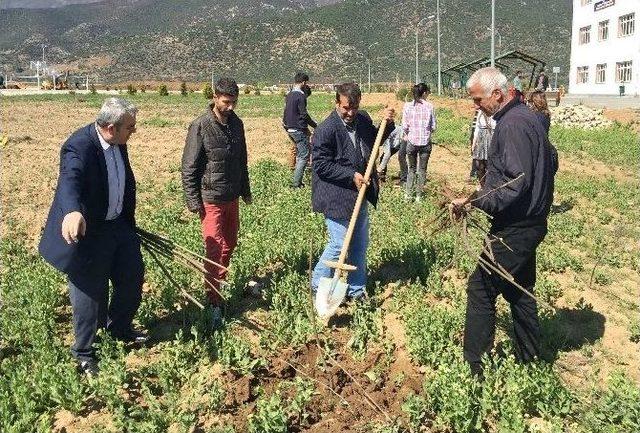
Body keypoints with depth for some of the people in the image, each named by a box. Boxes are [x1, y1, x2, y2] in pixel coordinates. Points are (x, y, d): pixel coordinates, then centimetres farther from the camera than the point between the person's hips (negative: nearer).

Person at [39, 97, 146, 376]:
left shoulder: (118, 143, -1)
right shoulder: (79, 147, -26)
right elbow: (70, 181, -45)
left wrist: (129, 220, 23)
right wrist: (73, 212, -66)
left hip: (118, 225, 8)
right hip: (87, 232, -8)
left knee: (133, 277, 17)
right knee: (90, 293, 6)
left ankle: (120, 328, 43)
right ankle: (83, 352, 28)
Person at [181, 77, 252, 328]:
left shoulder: (236, 124, 4)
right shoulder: (201, 127, -15)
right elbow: (189, 168, -12)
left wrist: (245, 190, 19)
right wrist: (194, 202, -14)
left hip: (232, 198, 7)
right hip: (211, 200, -7)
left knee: (230, 244, 15)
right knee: (216, 250, -6)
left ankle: (217, 285, 33)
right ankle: (214, 302, 3)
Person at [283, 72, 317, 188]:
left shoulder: (289, 95, 11)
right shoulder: (301, 96, -15)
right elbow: (304, 115, -17)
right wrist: (315, 126, -5)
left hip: (290, 129, 9)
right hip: (299, 130, -9)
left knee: (299, 154, 20)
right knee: (304, 156, -4)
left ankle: (297, 180, 24)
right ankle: (296, 182, -7)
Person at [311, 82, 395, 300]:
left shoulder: (363, 119, 4)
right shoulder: (326, 129, -18)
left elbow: (375, 139, 23)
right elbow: (321, 165, -18)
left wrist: (387, 123, 4)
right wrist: (351, 176, -21)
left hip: (359, 196, 8)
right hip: (337, 198, -8)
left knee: (360, 244, 15)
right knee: (339, 244, -2)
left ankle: (356, 289, 29)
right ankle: (318, 285, 20)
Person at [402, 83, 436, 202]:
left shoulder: (407, 106, -4)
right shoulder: (429, 106, -5)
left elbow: (404, 126, -3)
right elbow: (433, 127, -1)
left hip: (412, 142, 1)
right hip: (425, 142, -1)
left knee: (411, 168, 16)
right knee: (422, 169, 12)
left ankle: (408, 193, 9)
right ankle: (418, 195, 13)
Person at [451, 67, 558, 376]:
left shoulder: (512, 125, -21)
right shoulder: (526, 117, 12)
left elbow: (515, 184, -27)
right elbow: (551, 162, 20)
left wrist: (473, 202, -24)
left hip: (514, 229, -11)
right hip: (530, 222, 11)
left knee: (481, 290, -3)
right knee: (519, 291, 19)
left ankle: (474, 365, 7)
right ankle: (530, 360, 32)